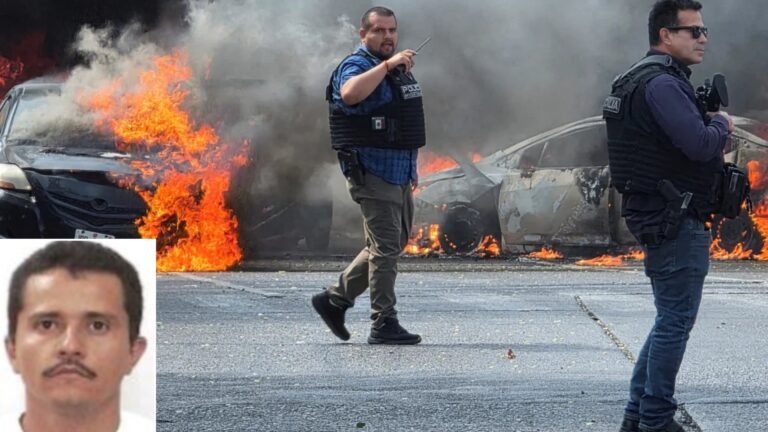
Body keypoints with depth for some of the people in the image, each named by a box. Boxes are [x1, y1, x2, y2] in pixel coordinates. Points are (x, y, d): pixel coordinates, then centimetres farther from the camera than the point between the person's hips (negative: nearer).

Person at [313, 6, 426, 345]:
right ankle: (383, 325, -3)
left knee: (394, 245, 14)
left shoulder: (398, 67, 17)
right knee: (385, 248, -8)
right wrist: (387, 64, -33)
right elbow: (351, 94, -37)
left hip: (398, 174, 9)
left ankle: (335, 300, 22)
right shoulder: (356, 66, -12)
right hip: (372, 174, -9)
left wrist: (411, 168, 25)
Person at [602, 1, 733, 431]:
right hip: (676, 221, -11)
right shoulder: (662, 84, -17)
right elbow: (700, 144, -26)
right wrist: (722, 125, -6)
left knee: (671, 320, 17)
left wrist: (710, 125, 6)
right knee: (676, 321, -5)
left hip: (660, 217, 11)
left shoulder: (642, 80, 17)